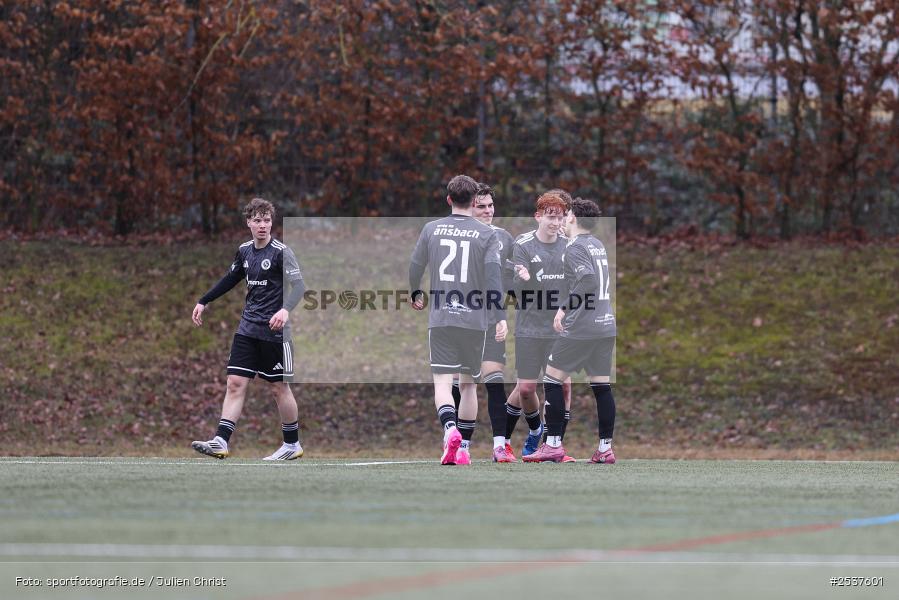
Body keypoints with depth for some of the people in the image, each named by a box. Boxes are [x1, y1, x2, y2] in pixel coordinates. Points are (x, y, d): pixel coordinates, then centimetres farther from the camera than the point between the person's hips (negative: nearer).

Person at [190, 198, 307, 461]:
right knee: (235, 383, -4)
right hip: (248, 328, 6)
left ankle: (292, 444, 17)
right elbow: (230, 279, 24)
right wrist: (204, 301, 25)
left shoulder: (281, 252, -12)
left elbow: (299, 286, -19)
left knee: (279, 388, 3)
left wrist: (286, 309, -37)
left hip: (273, 331, -6)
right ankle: (221, 442, -10)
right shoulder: (245, 251, 8)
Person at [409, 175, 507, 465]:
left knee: (442, 381, -4)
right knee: (468, 383, 13)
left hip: (440, 319, 0)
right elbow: (494, 274, -8)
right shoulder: (486, 234, 0)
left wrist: (416, 295, 32)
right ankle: (463, 449, 13)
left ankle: (450, 428, -32)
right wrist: (501, 317, -9)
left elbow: (414, 267, 12)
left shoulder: (431, 229, 5)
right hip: (474, 320, 0)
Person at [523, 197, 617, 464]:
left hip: (581, 328, -8)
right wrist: (565, 308, 20)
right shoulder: (598, 245, 15)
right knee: (602, 386, 8)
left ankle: (553, 445, 1)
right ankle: (606, 448, 5)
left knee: (552, 379, 3)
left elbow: (589, 279, -24)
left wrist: (565, 308, -17)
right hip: (606, 325, 8)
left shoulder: (575, 248, -10)